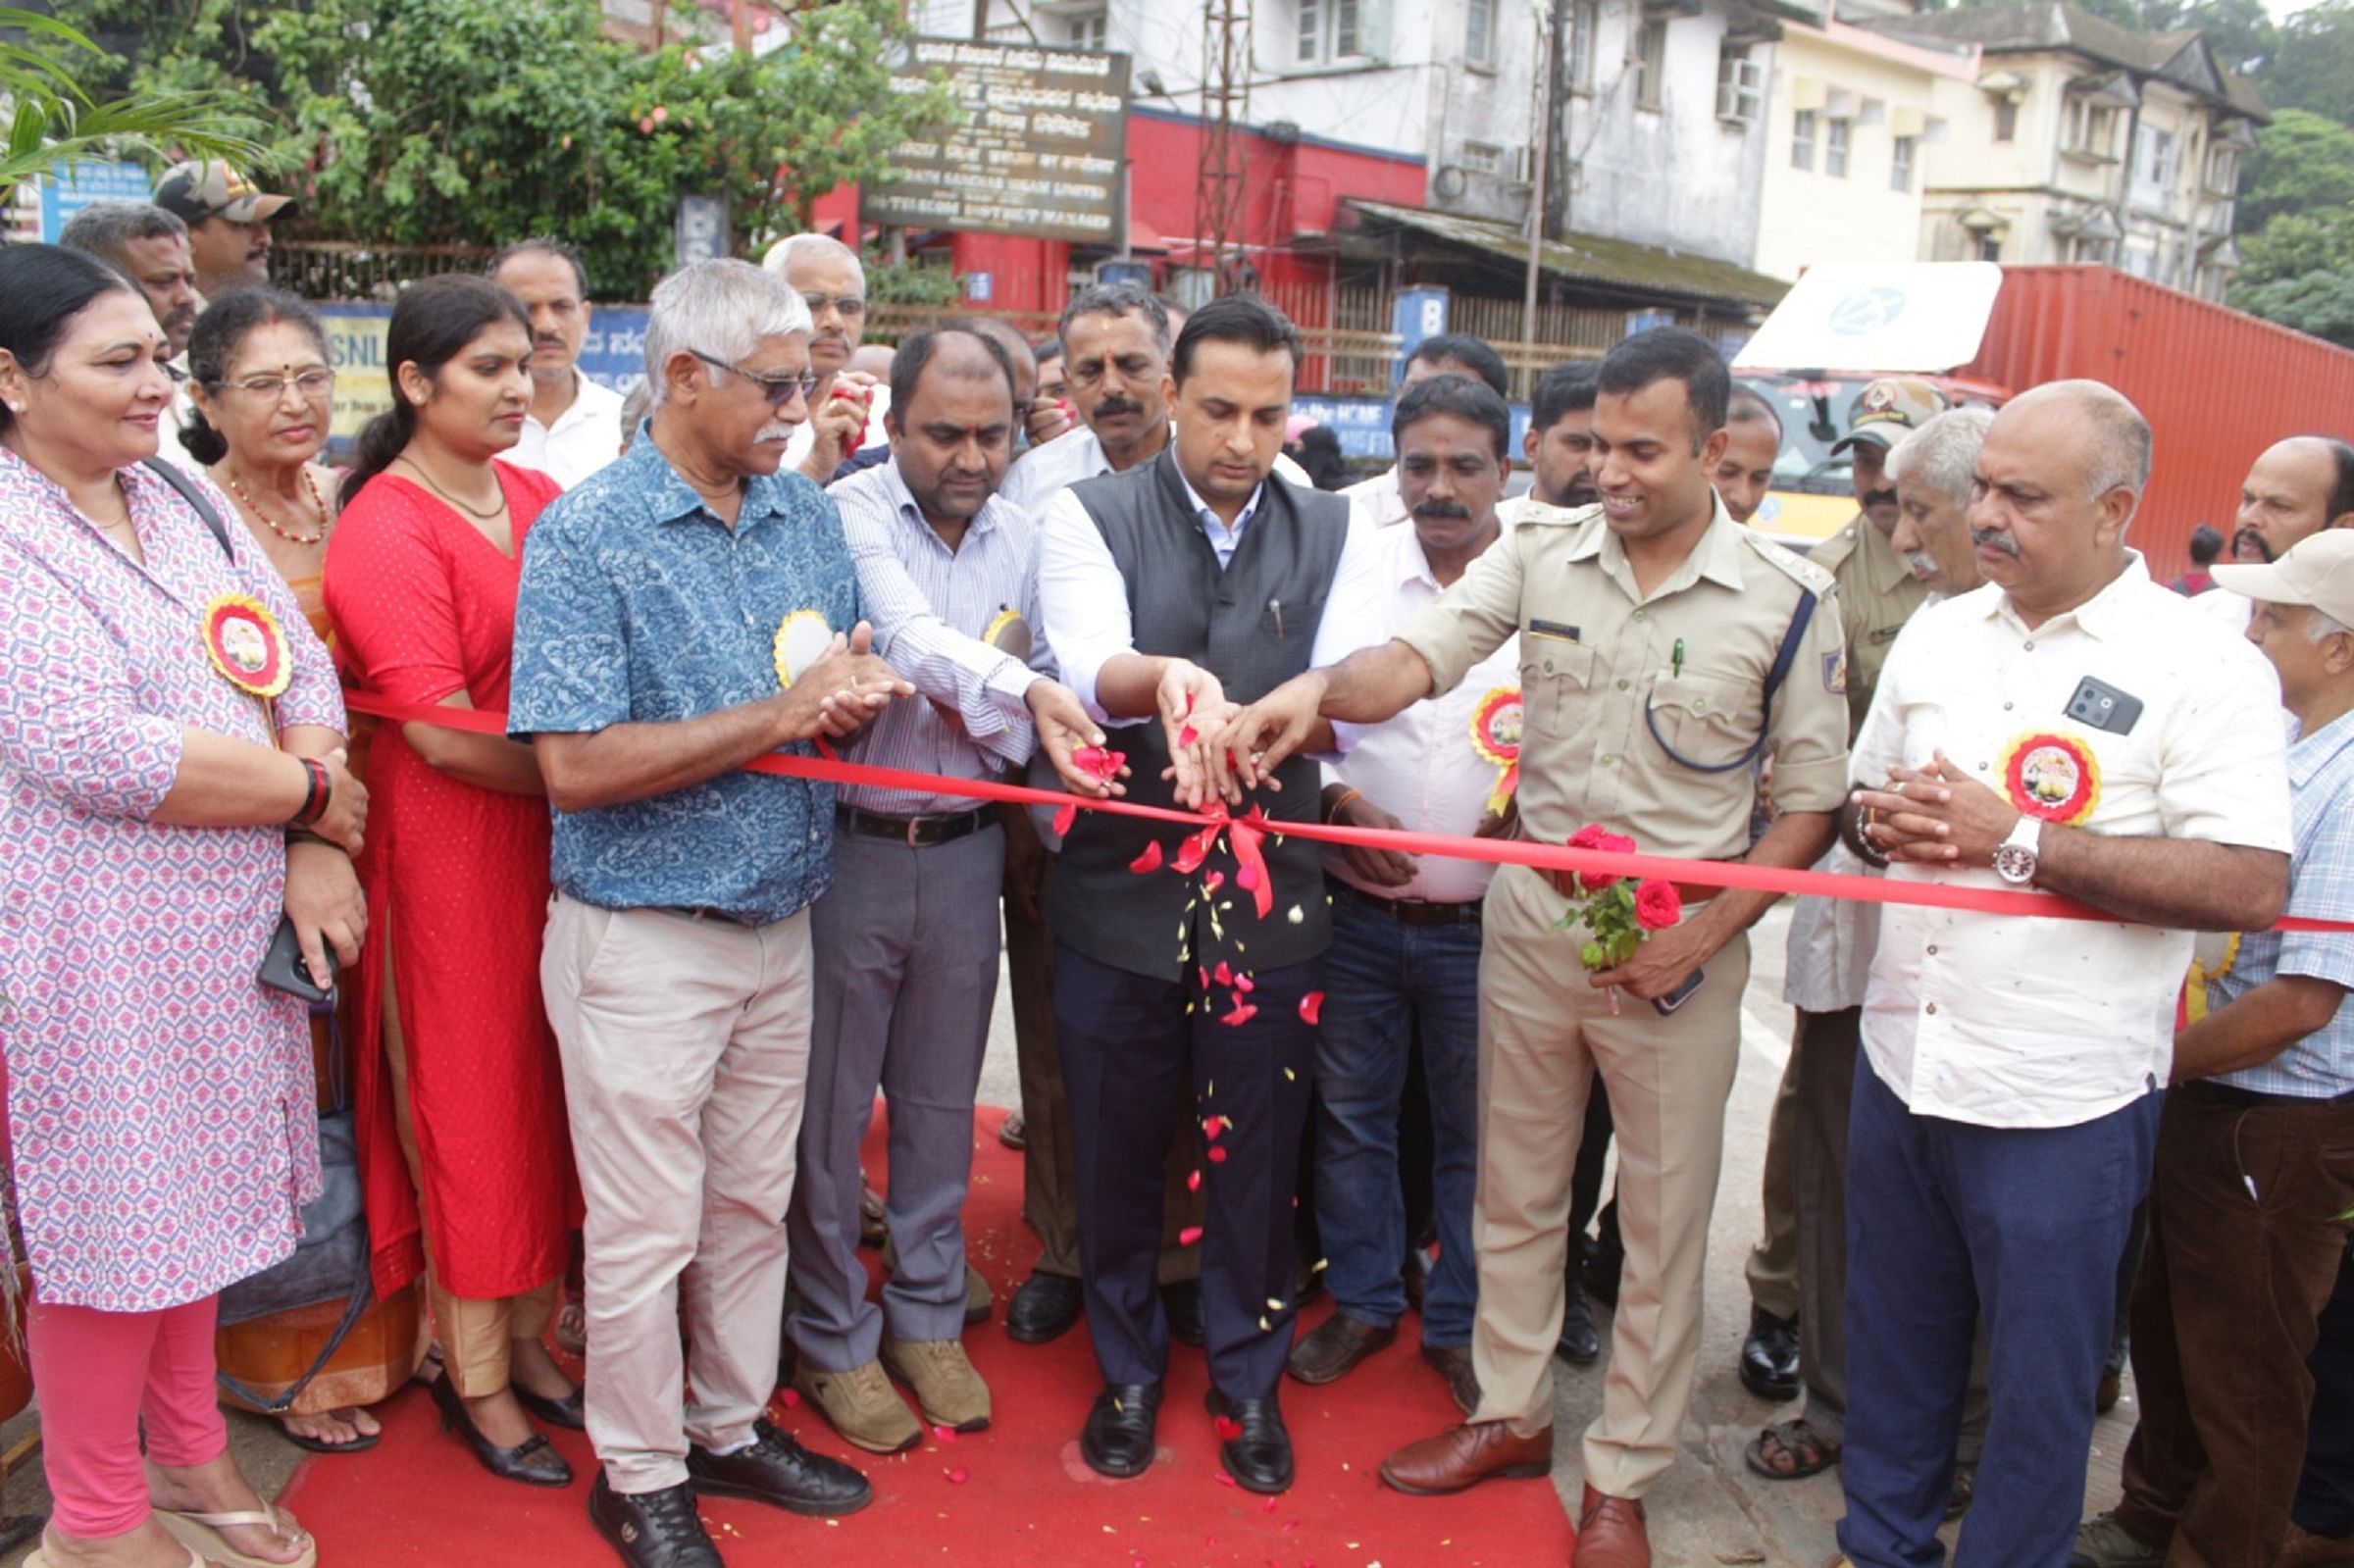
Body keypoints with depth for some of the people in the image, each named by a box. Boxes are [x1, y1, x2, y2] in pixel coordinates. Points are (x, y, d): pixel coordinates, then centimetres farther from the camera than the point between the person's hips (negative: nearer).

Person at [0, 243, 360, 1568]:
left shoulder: (187, 504, 8)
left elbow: (301, 667, 5)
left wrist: (315, 850, -10)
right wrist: (308, 791, -14)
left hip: (230, 927, 7)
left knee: (197, 1189, 18)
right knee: (107, 1214, 7)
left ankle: (188, 1454, 38)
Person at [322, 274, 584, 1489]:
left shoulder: (535, 498, 6)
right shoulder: (386, 530, -13)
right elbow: (442, 733, -18)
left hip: (556, 838, 6)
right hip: (452, 850, -6)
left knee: (543, 1091, 15)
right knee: (469, 1104, 8)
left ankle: (528, 1340, 33)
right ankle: (472, 1375, 26)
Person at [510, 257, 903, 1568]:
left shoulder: (810, 515, 5)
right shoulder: (586, 535, -14)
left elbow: (845, 688, 13)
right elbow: (575, 769, -22)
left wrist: (858, 689, -12)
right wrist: (780, 714, -20)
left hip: (782, 924, 6)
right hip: (645, 936, -6)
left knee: (754, 1204, 18)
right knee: (647, 1232, 8)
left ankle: (734, 1426, 37)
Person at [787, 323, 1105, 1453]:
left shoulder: (1020, 541, 6)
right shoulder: (850, 515, -10)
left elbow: (1037, 704, 10)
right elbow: (909, 635, -26)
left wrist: (990, 719, -11)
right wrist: (1017, 692, -40)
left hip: (964, 850, 4)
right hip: (848, 844, -4)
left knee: (941, 1101, 15)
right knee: (831, 1107, 7)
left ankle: (927, 1317, 32)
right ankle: (834, 1340, 24)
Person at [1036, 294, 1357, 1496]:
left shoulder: (1329, 530, 4)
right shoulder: (1091, 517, -4)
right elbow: (1092, 666, -22)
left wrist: (1265, 723, -29)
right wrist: (1164, 678, -45)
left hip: (1270, 897, 1)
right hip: (1122, 893, -1)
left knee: (1256, 1157, 14)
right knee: (1117, 1154, 15)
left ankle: (1248, 1377, 37)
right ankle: (1128, 1368, 39)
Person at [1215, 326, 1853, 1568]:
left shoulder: (1786, 599, -9)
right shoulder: (1541, 550, -3)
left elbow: (1809, 801, -4)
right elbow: (1415, 661, -15)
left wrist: (1700, 935, -13)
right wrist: (1318, 687, -37)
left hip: (1677, 952, -2)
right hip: (1529, 923, 3)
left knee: (1661, 1227, 10)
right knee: (1512, 1194, 17)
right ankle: (1511, 1415, 39)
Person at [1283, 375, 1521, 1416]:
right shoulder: (1354, 570, -1)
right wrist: (1339, 801, -10)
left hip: (1482, 924, -2)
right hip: (1356, 912, 2)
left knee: (1475, 1134, 12)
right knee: (1350, 1115, 15)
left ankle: (1460, 1323, 32)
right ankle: (1362, 1299, 36)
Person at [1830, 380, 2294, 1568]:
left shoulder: (2204, 666, -12)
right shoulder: (1937, 633, 7)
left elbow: (2251, 887, -20)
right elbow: (1861, 797, 17)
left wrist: (2016, 840, -22)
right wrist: (1884, 819, -7)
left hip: (2059, 1104, -5)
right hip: (1899, 1064, 6)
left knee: (2037, 1378, 12)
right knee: (1892, 1337, 21)